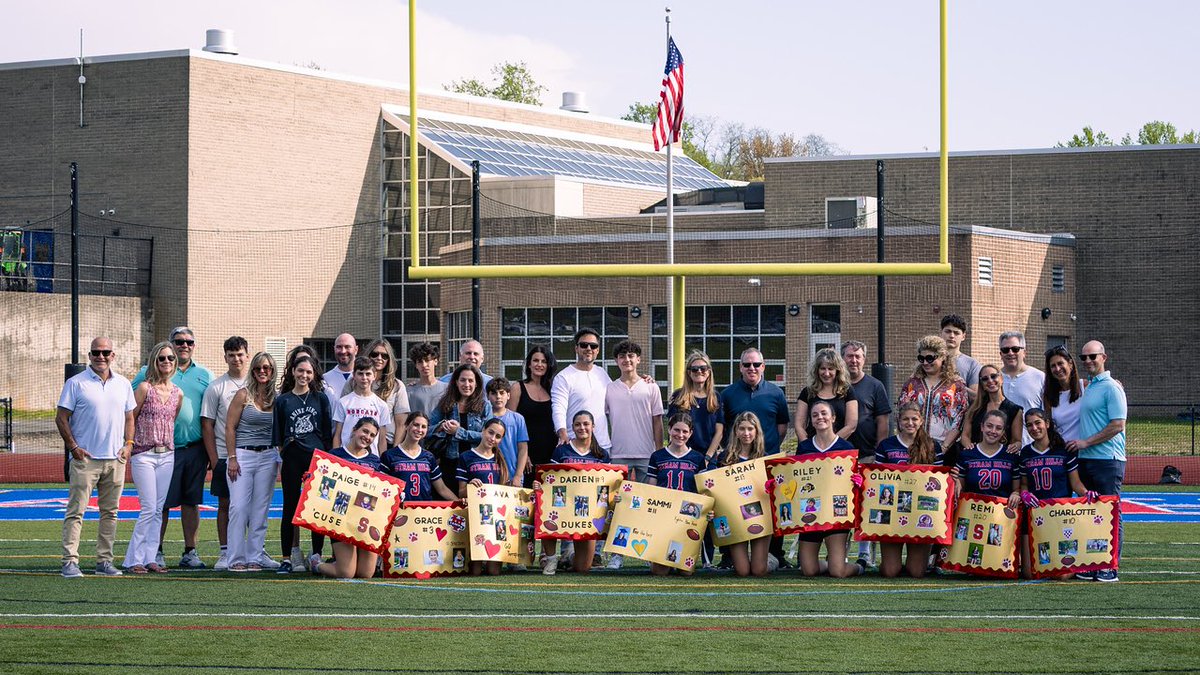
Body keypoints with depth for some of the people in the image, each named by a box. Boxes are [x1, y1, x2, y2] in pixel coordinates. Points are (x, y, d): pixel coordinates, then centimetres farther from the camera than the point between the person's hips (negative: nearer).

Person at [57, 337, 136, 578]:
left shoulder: (123, 384, 12)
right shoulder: (76, 384, -2)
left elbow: (129, 417, 20)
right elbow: (61, 418, -2)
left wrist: (128, 444, 6)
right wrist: (73, 447, -9)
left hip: (115, 459, 5)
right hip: (85, 458, -5)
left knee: (110, 512, 8)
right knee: (76, 511, -8)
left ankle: (104, 560, 14)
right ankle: (70, 561, -10)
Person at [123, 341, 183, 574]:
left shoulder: (177, 394, 8)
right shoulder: (144, 388, -6)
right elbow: (130, 420, -4)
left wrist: (169, 445, 14)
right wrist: (128, 447, -5)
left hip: (167, 455, 5)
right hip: (144, 456, -5)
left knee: (158, 510, 5)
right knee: (149, 509, -10)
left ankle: (149, 558, 9)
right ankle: (134, 559, -4)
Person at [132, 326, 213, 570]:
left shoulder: (205, 375, 13)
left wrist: (213, 452, 8)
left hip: (195, 447, 3)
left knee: (192, 501, 7)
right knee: (162, 502, -1)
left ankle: (190, 552, 14)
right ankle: (156, 552, 6)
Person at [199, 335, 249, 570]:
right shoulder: (216, 387, 2)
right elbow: (207, 425, 2)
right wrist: (214, 459, -5)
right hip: (225, 455, -1)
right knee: (225, 505, 2)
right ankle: (225, 553, 6)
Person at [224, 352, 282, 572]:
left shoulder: (277, 398, 9)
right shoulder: (243, 395, -2)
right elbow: (230, 427, -3)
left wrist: (280, 456, 6)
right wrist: (232, 458, -9)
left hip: (267, 457, 4)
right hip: (243, 455, -4)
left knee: (260, 509, 4)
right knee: (239, 507, -6)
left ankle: (255, 556, 9)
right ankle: (236, 559, -3)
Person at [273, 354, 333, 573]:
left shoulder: (321, 399, 9)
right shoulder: (283, 401, 7)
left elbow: (328, 432, 9)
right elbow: (277, 436, 8)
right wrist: (283, 457, -1)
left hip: (317, 457, 1)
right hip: (292, 458, 0)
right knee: (290, 507, 1)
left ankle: (317, 556, 9)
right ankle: (287, 558, 4)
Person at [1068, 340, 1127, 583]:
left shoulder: (1111, 388, -8)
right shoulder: (1086, 387, 18)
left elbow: (1117, 425, -15)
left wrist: (1086, 442, -14)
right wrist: (1080, 444, 13)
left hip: (1107, 458, -9)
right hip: (1086, 460, 9)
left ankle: (1110, 567, -4)